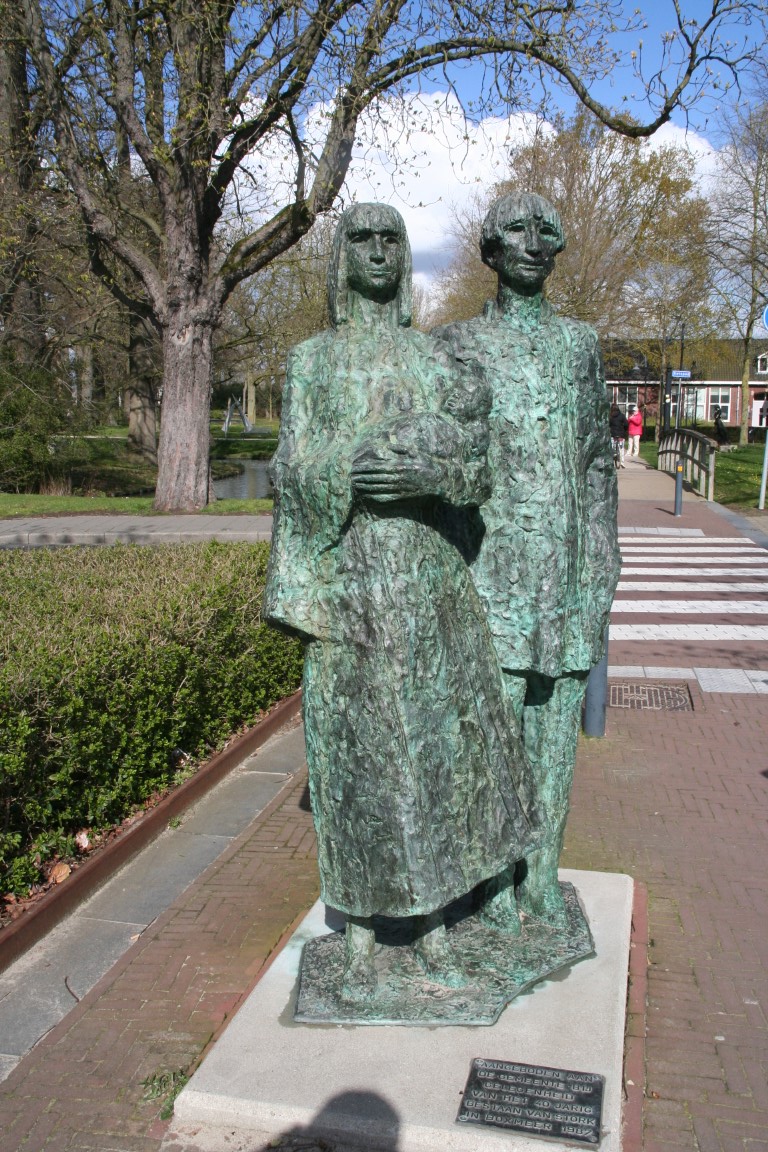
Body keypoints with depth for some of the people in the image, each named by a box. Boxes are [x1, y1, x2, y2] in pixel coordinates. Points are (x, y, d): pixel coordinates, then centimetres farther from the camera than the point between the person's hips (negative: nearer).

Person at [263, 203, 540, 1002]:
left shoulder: (434, 359, 10)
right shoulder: (310, 361, 6)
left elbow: (479, 477, 3)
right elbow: (300, 475, -7)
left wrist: (431, 473, -22)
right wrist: (433, 431, -17)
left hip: (429, 575, 2)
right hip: (349, 576, -2)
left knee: (437, 742, 5)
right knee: (354, 750, 3)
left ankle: (433, 926, 23)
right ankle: (360, 935, 20)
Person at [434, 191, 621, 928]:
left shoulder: (581, 344, 13)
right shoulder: (457, 344, 3)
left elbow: (598, 462, 13)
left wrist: (603, 574, 8)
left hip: (568, 568, 4)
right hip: (493, 564, -3)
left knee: (556, 724, 8)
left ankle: (542, 876, 24)